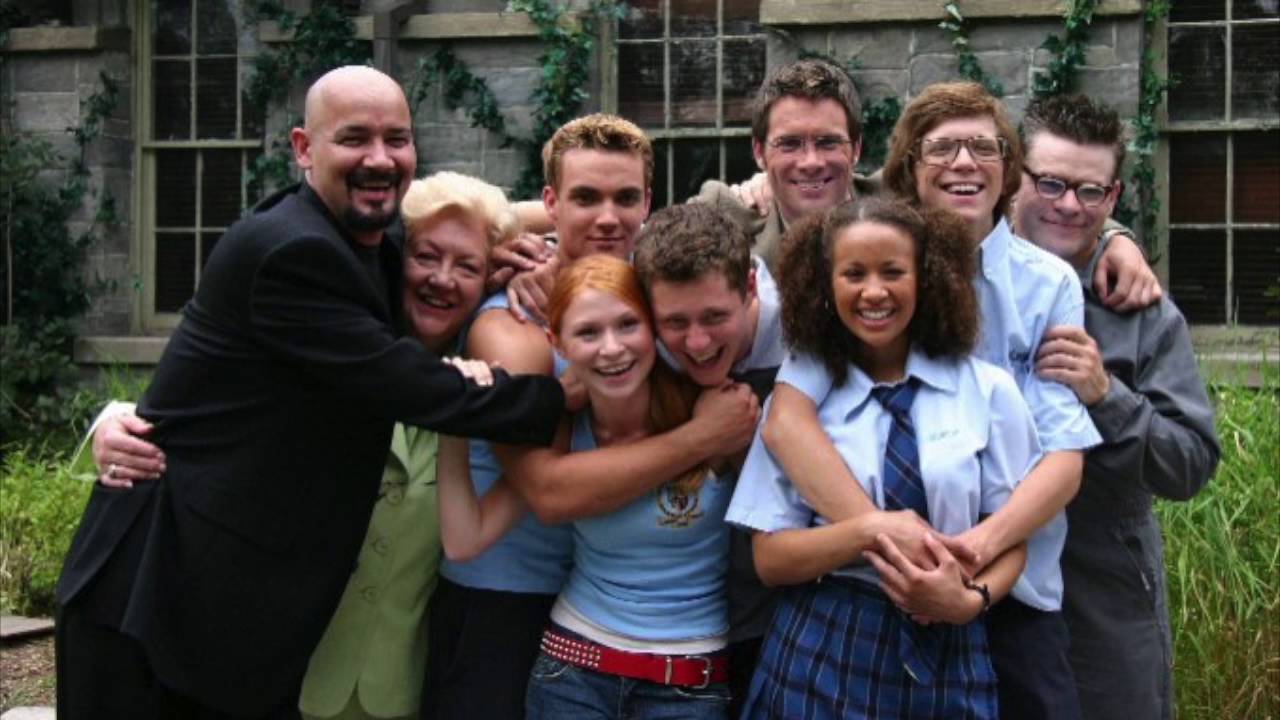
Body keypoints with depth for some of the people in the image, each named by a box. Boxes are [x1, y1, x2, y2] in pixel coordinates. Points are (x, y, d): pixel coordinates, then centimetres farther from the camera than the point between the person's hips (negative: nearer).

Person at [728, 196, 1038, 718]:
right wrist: (869, 532, -18)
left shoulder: (988, 391, 0)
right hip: (824, 655, 0)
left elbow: (1010, 538, 2)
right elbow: (770, 559, -3)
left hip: (949, 655, 0)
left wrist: (972, 600, -17)